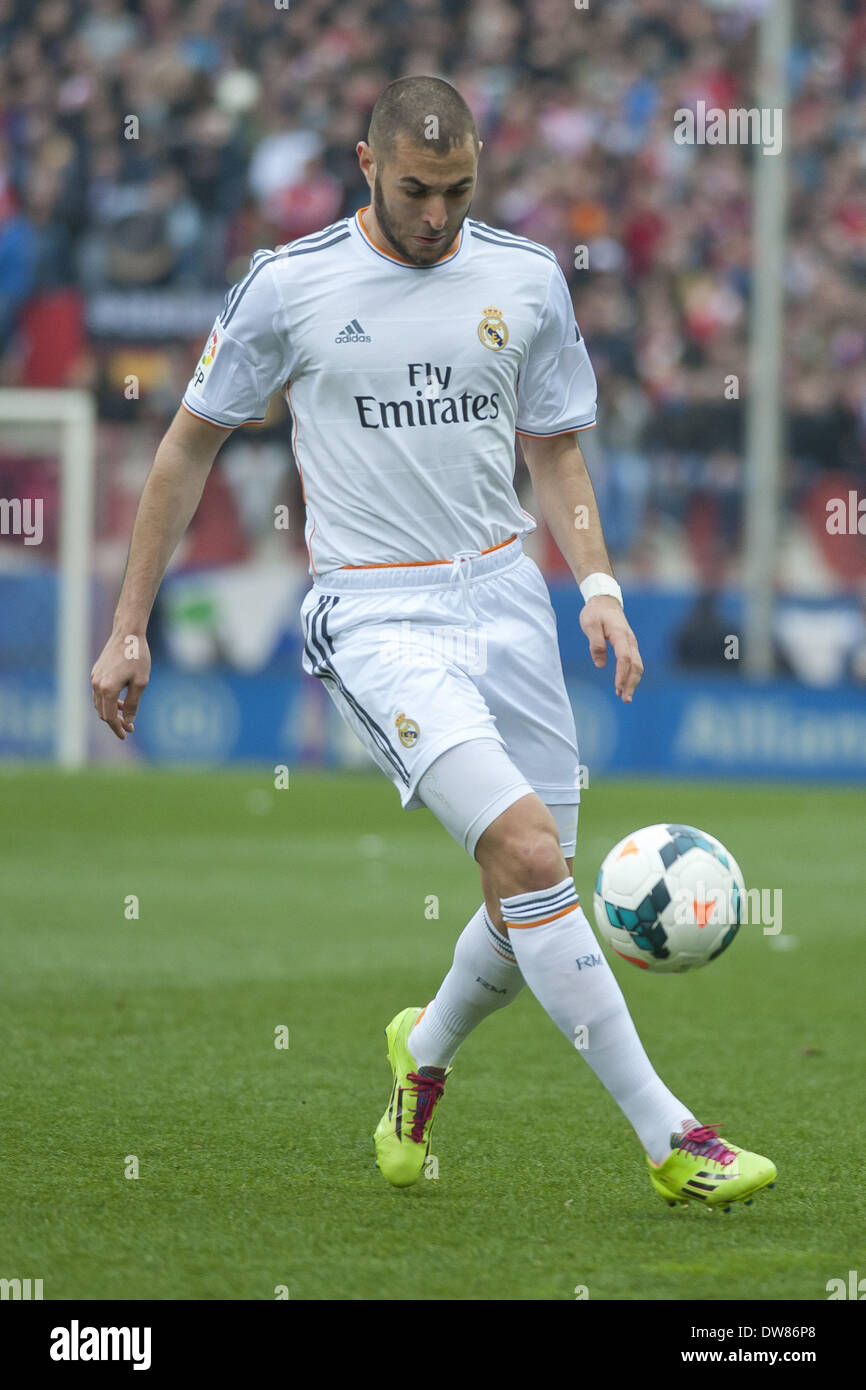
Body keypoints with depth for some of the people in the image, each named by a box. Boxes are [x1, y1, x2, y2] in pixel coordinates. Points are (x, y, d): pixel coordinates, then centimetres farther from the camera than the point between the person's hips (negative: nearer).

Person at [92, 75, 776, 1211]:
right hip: (375, 613, -5)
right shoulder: (289, 287, -4)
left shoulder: (526, 279, 5)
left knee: (533, 905, 6)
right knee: (526, 847, -22)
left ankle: (426, 1053, 40)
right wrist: (129, 628, 6)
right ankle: (669, 1138, -21)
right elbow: (190, 445, 6)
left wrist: (599, 585, -1)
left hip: (504, 596, 5)